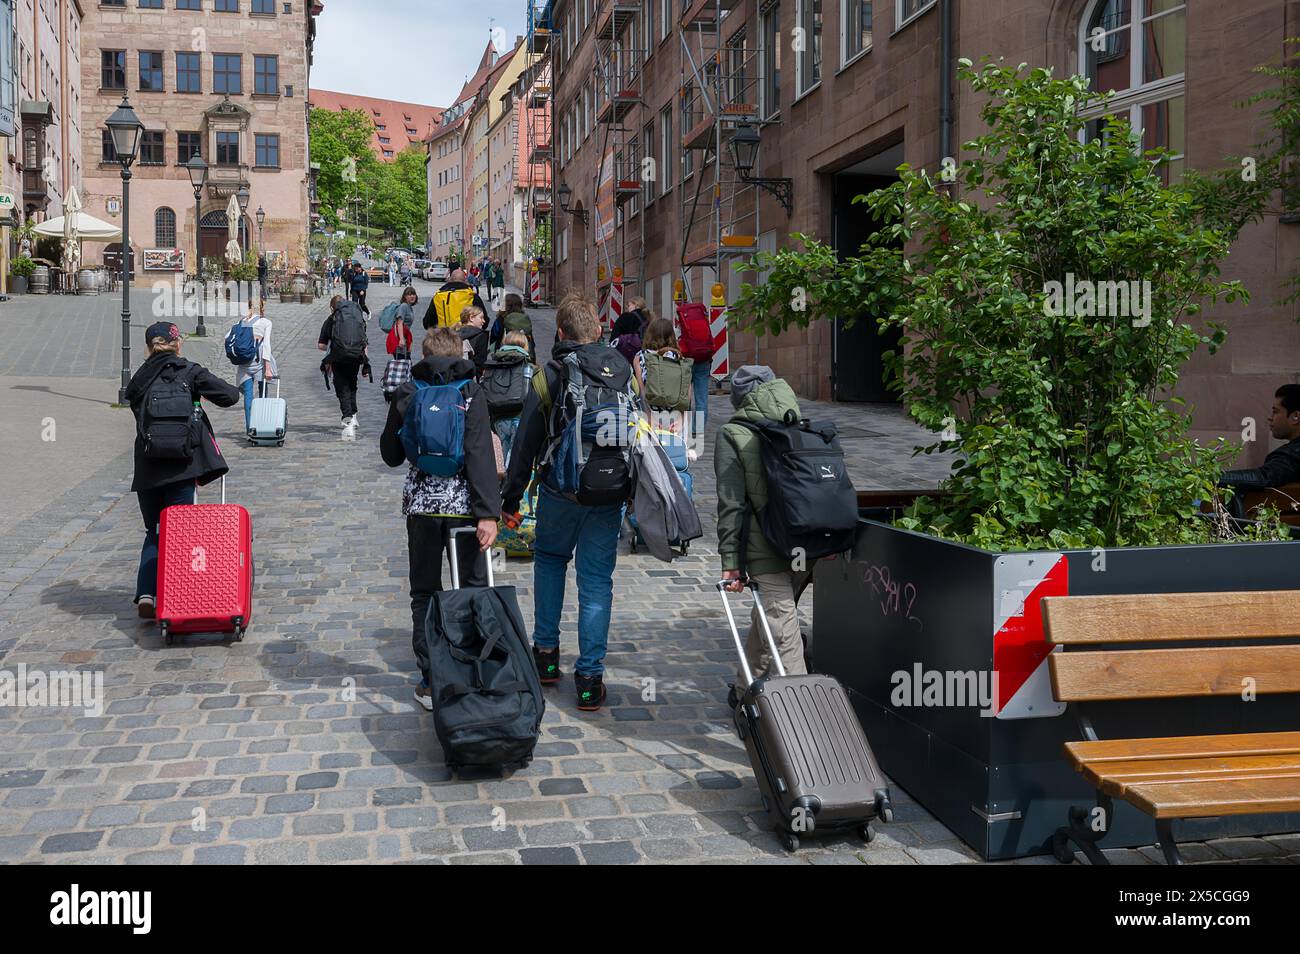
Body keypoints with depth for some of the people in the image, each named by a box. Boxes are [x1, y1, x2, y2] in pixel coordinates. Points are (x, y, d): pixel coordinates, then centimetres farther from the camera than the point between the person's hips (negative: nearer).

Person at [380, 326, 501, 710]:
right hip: (463, 503, -2)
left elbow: (391, 455, 9)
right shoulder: (469, 394, -5)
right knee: (474, 589, 9)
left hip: (421, 503, 2)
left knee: (424, 594, 11)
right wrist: (488, 513, -18)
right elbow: (481, 456, -15)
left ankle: (430, 682, 11)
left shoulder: (406, 394, 2)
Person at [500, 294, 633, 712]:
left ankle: (546, 653, 26)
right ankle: (590, 677, 6)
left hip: (560, 489, -1)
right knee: (596, 581, 6)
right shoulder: (621, 368, 1)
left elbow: (525, 443, -5)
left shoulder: (549, 375, -7)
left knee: (549, 561, 23)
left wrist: (510, 499, 3)